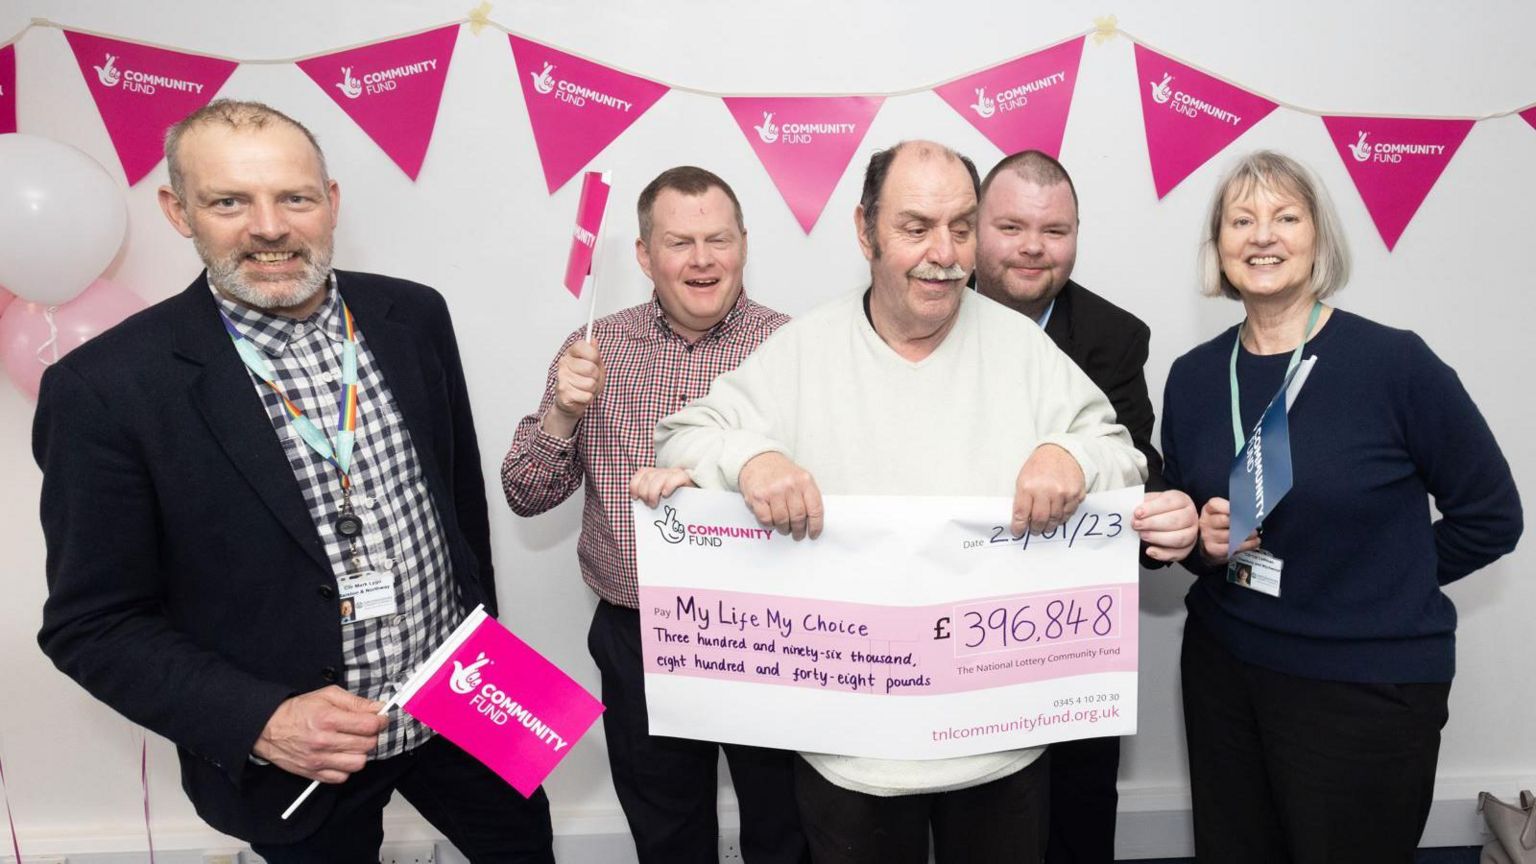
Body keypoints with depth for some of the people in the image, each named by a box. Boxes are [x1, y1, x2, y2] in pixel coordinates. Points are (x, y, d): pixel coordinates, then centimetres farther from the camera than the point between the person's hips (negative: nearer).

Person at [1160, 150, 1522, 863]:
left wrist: (1378, 584, -1)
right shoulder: (1193, 377, 0)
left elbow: (1491, 516, -3)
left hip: (1369, 689, -3)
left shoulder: (1394, 363, -12)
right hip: (1222, 670, 4)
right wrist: (1207, 542, -9)